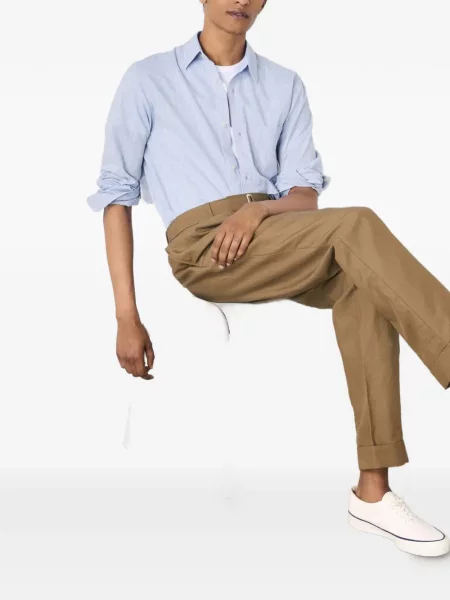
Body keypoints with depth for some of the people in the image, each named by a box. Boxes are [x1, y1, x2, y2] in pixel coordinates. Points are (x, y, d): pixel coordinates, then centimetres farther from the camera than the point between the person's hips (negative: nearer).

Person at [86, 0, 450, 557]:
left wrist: (258, 209, -14)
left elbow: (307, 196, 11)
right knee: (357, 226, -26)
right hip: (202, 245, -4)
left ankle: (372, 491, -26)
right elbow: (116, 194, 4)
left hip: (281, 245, 4)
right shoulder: (147, 79, 10)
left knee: (359, 279, -28)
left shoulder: (285, 85, 19)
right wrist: (127, 317, -5)